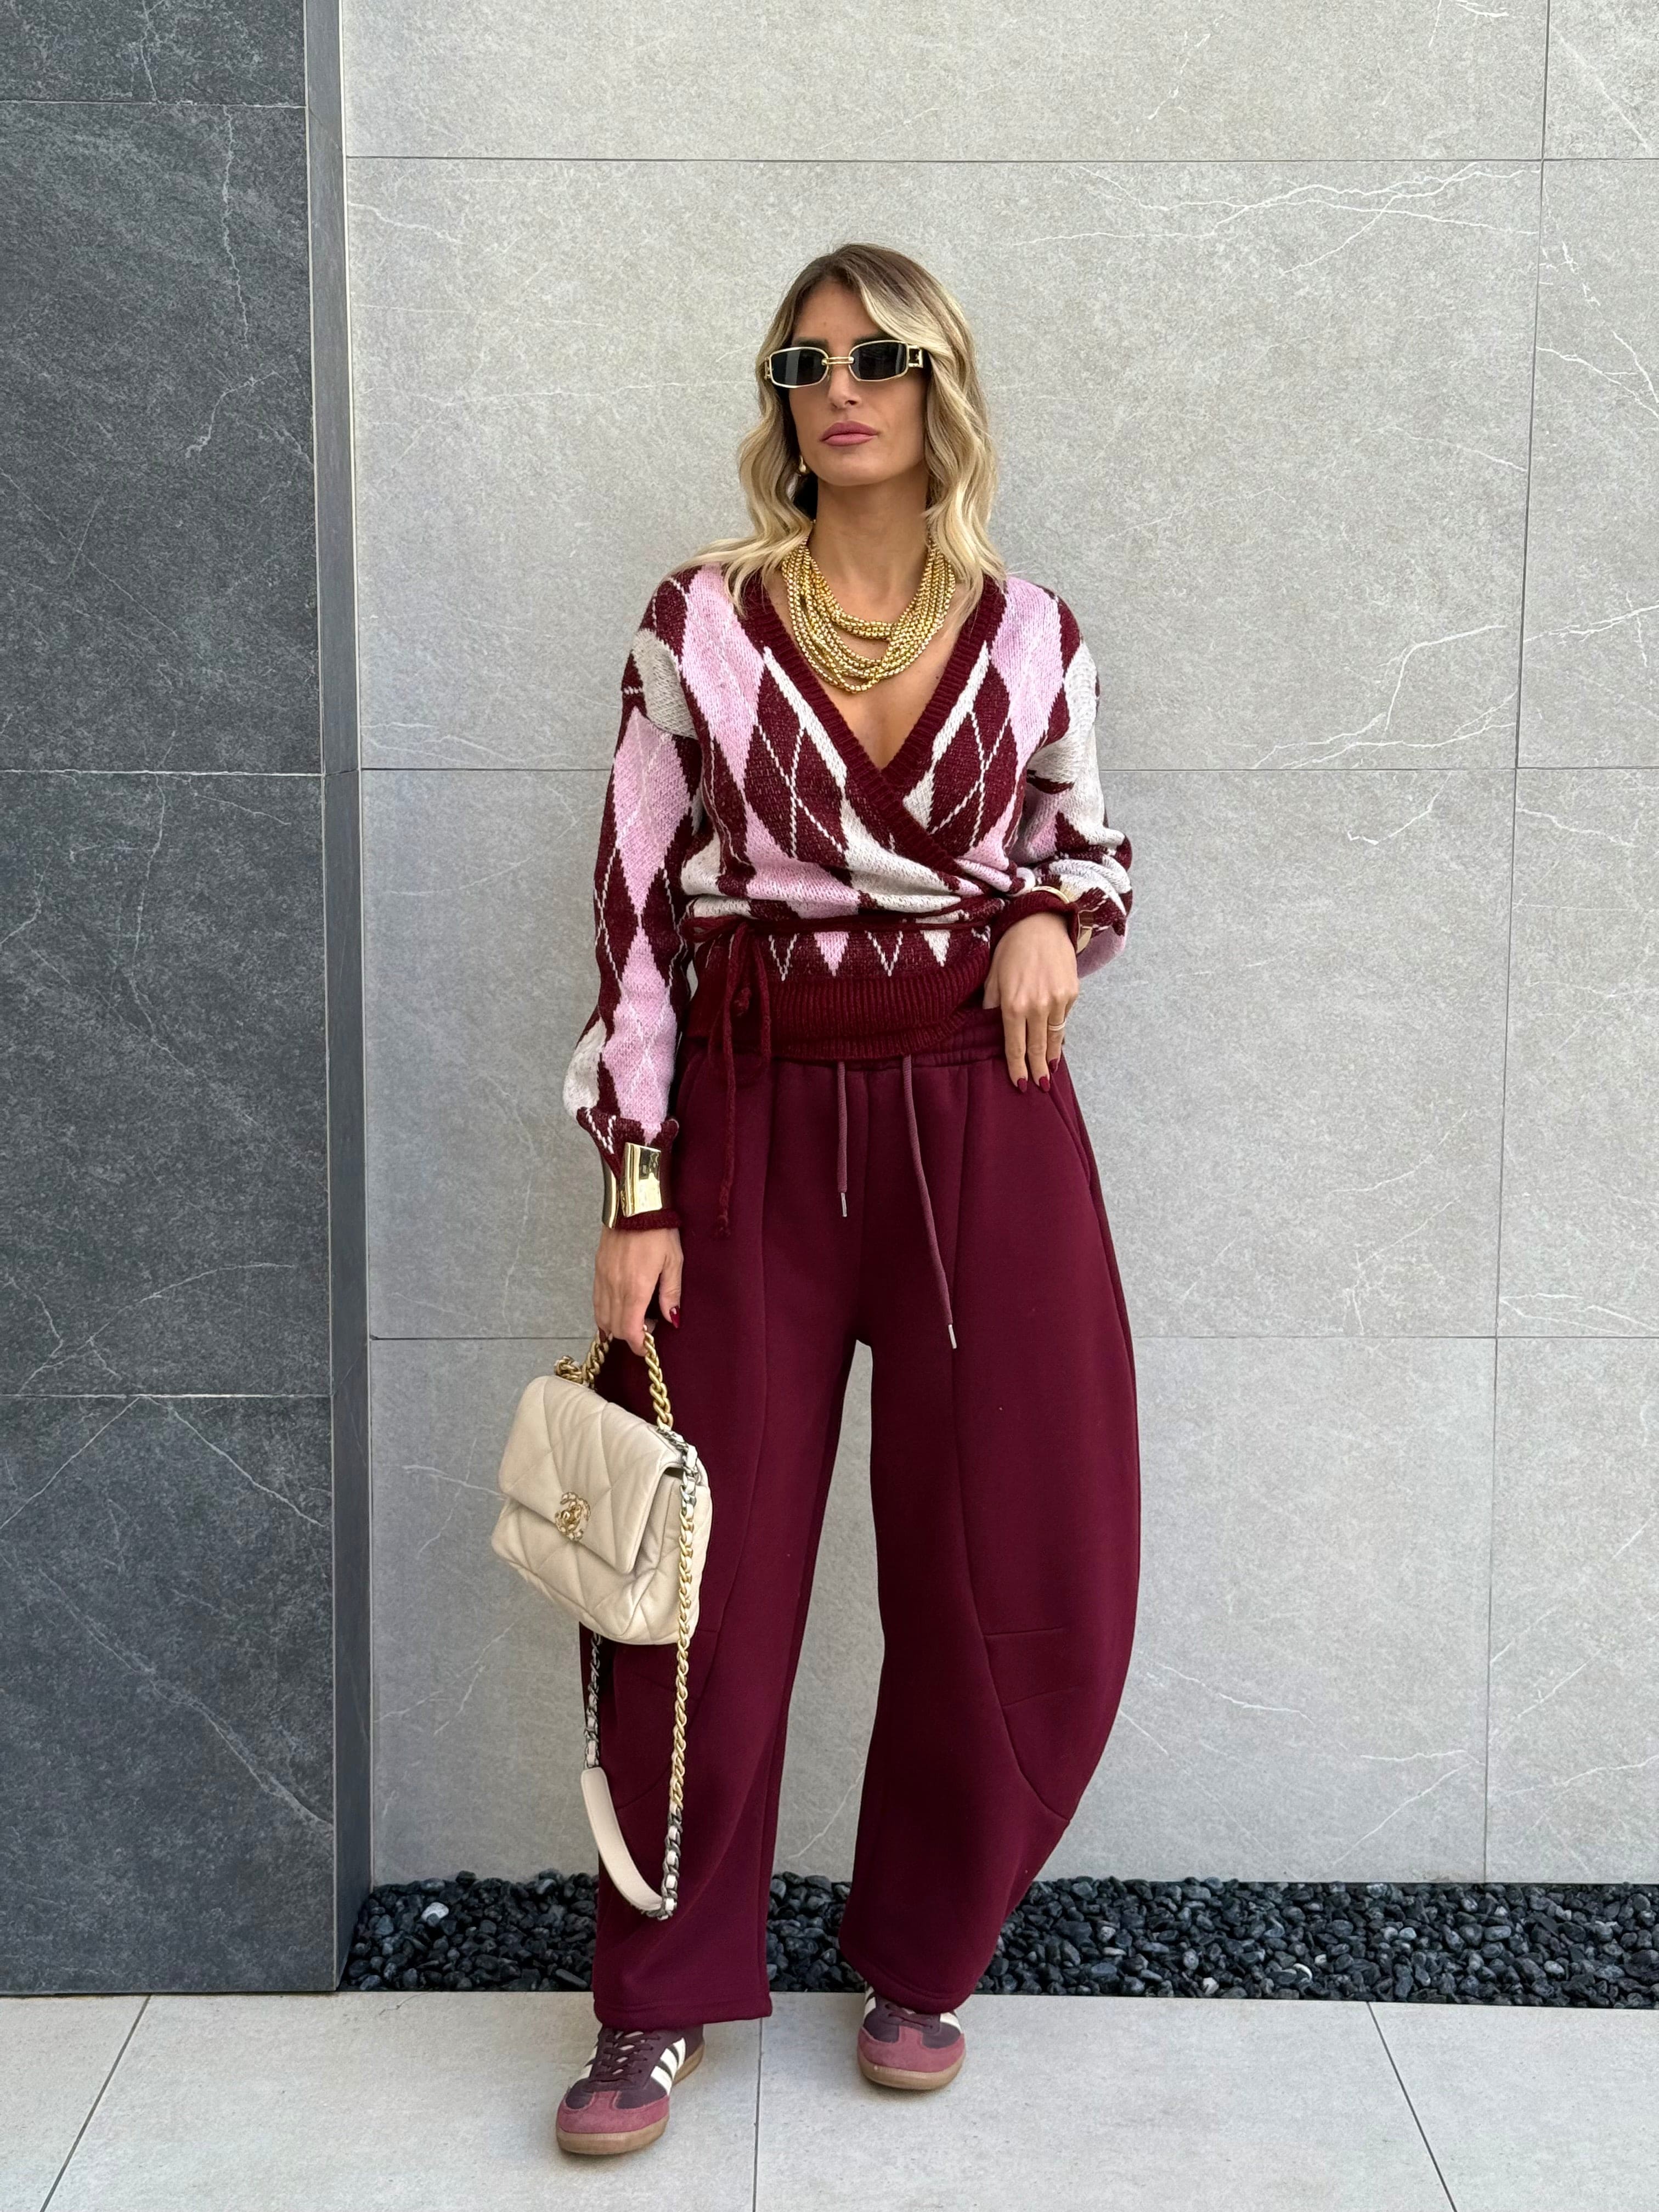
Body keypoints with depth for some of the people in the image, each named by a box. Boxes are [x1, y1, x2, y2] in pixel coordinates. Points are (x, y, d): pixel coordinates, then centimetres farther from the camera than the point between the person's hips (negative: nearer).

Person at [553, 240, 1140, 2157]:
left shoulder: (1033, 636, 5)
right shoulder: (698, 622, 0)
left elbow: (1091, 856, 18)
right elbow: (635, 910, -1)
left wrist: (1055, 923, -7)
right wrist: (635, 1194, -6)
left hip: (983, 1122, 2)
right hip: (751, 1125, -1)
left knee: (1024, 1582, 6)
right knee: (710, 1581, 4)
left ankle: (919, 1960, 30)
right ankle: (659, 2006, 23)